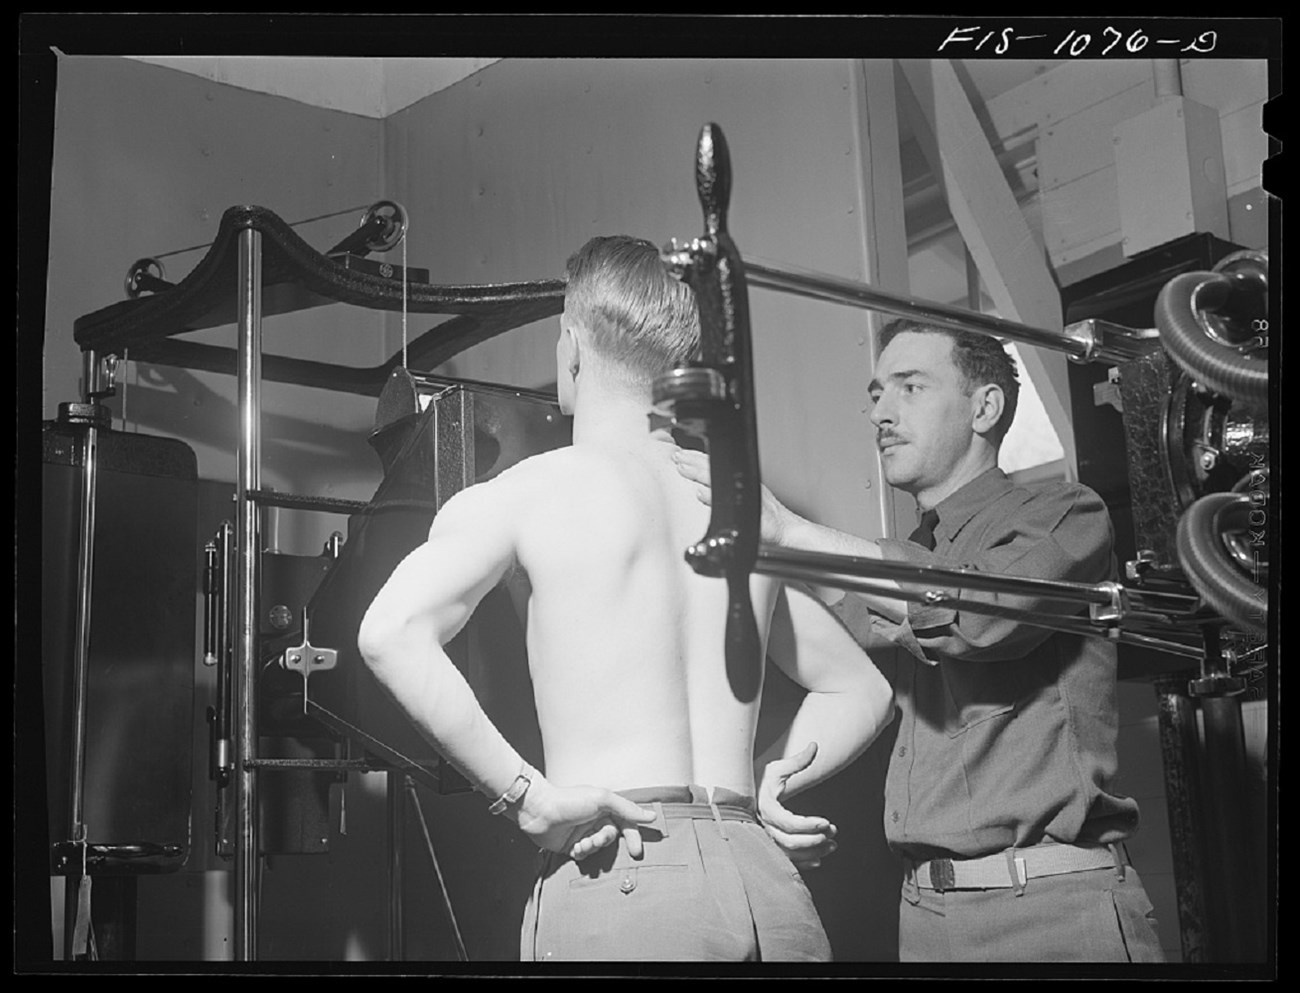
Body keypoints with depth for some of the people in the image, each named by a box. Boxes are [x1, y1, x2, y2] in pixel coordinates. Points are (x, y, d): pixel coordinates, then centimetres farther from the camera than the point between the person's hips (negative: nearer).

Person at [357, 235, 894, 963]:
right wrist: (758, 786, 15)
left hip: (620, 873, -4)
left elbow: (392, 634, -16)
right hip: (765, 878, 5)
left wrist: (525, 794, -12)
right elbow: (863, 690, 25)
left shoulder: (526, 491, 1)